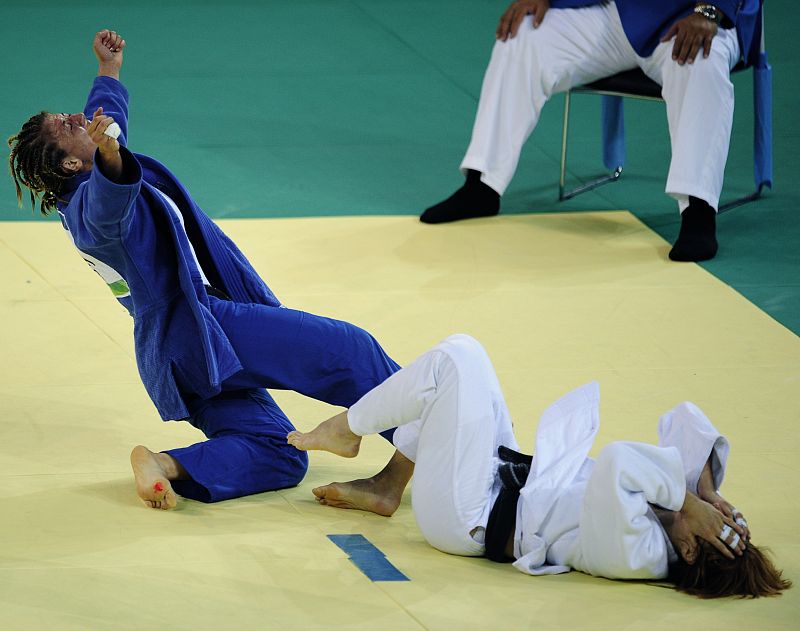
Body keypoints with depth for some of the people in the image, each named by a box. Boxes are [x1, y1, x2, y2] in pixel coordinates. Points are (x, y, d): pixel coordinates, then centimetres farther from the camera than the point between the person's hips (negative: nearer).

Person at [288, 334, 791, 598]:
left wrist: (690, 503, -40)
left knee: (457, 359, -11)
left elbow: (618, 462, -49)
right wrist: (705, 490, -21)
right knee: (463, 359, 16)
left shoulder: (635, 554, -35)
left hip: (467, 519, -9)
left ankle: (346, 430, 14)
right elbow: (686, 420, -8)